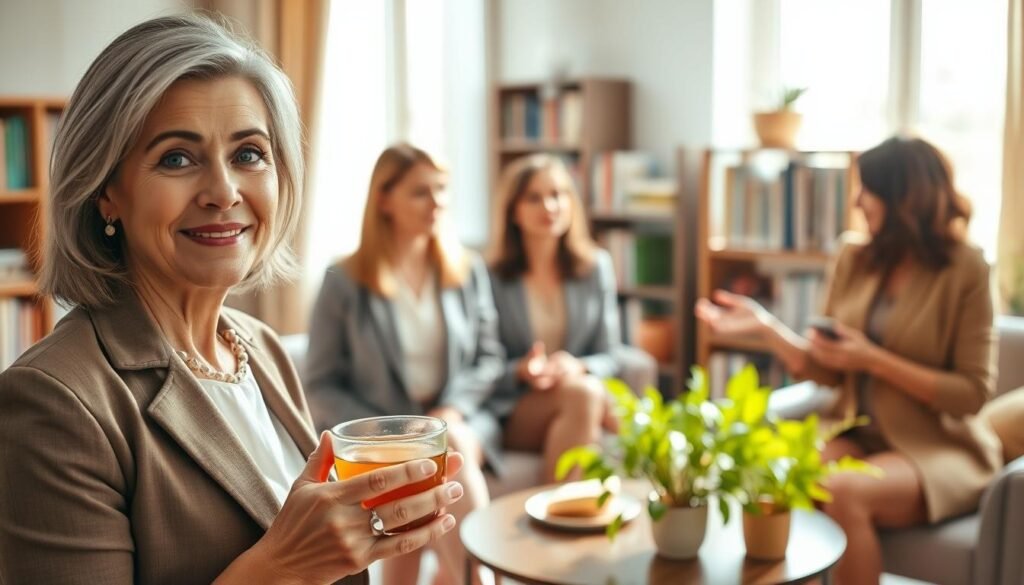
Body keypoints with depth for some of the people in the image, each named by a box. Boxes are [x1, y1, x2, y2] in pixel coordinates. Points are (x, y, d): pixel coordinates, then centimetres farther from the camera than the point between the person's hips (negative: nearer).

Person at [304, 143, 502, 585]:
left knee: (454, 448, -33)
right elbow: (321, 387, -2)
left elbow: (488, 358, 10)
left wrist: (453, 409, -9)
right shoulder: (344, 283, -2)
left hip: (455, 422, 3)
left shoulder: (469, 271, 10)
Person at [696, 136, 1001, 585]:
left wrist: (873, 360, -19)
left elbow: (972, 394, -11)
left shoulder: (964, 270, -8)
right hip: (858, 436, 4)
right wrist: (763, 324, -7)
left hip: (939, 450, -4)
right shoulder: (854, 259, 5)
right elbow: (829, 372, 5)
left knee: (842, 492, -33)